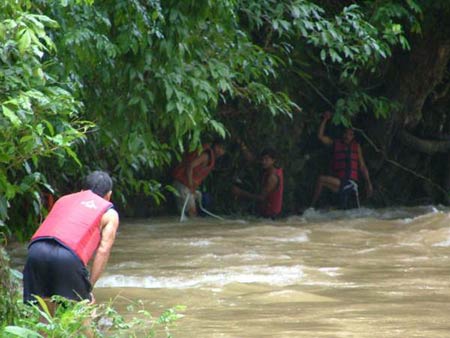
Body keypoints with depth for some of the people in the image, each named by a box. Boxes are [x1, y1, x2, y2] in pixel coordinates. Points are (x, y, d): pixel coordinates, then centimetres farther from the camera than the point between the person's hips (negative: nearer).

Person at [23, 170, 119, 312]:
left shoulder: (64, 200, 35)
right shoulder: (110, 213, 21)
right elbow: (103, 250, 10)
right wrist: (89, 288, 10)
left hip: (36, 248, 4)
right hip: (68, 255, -4)